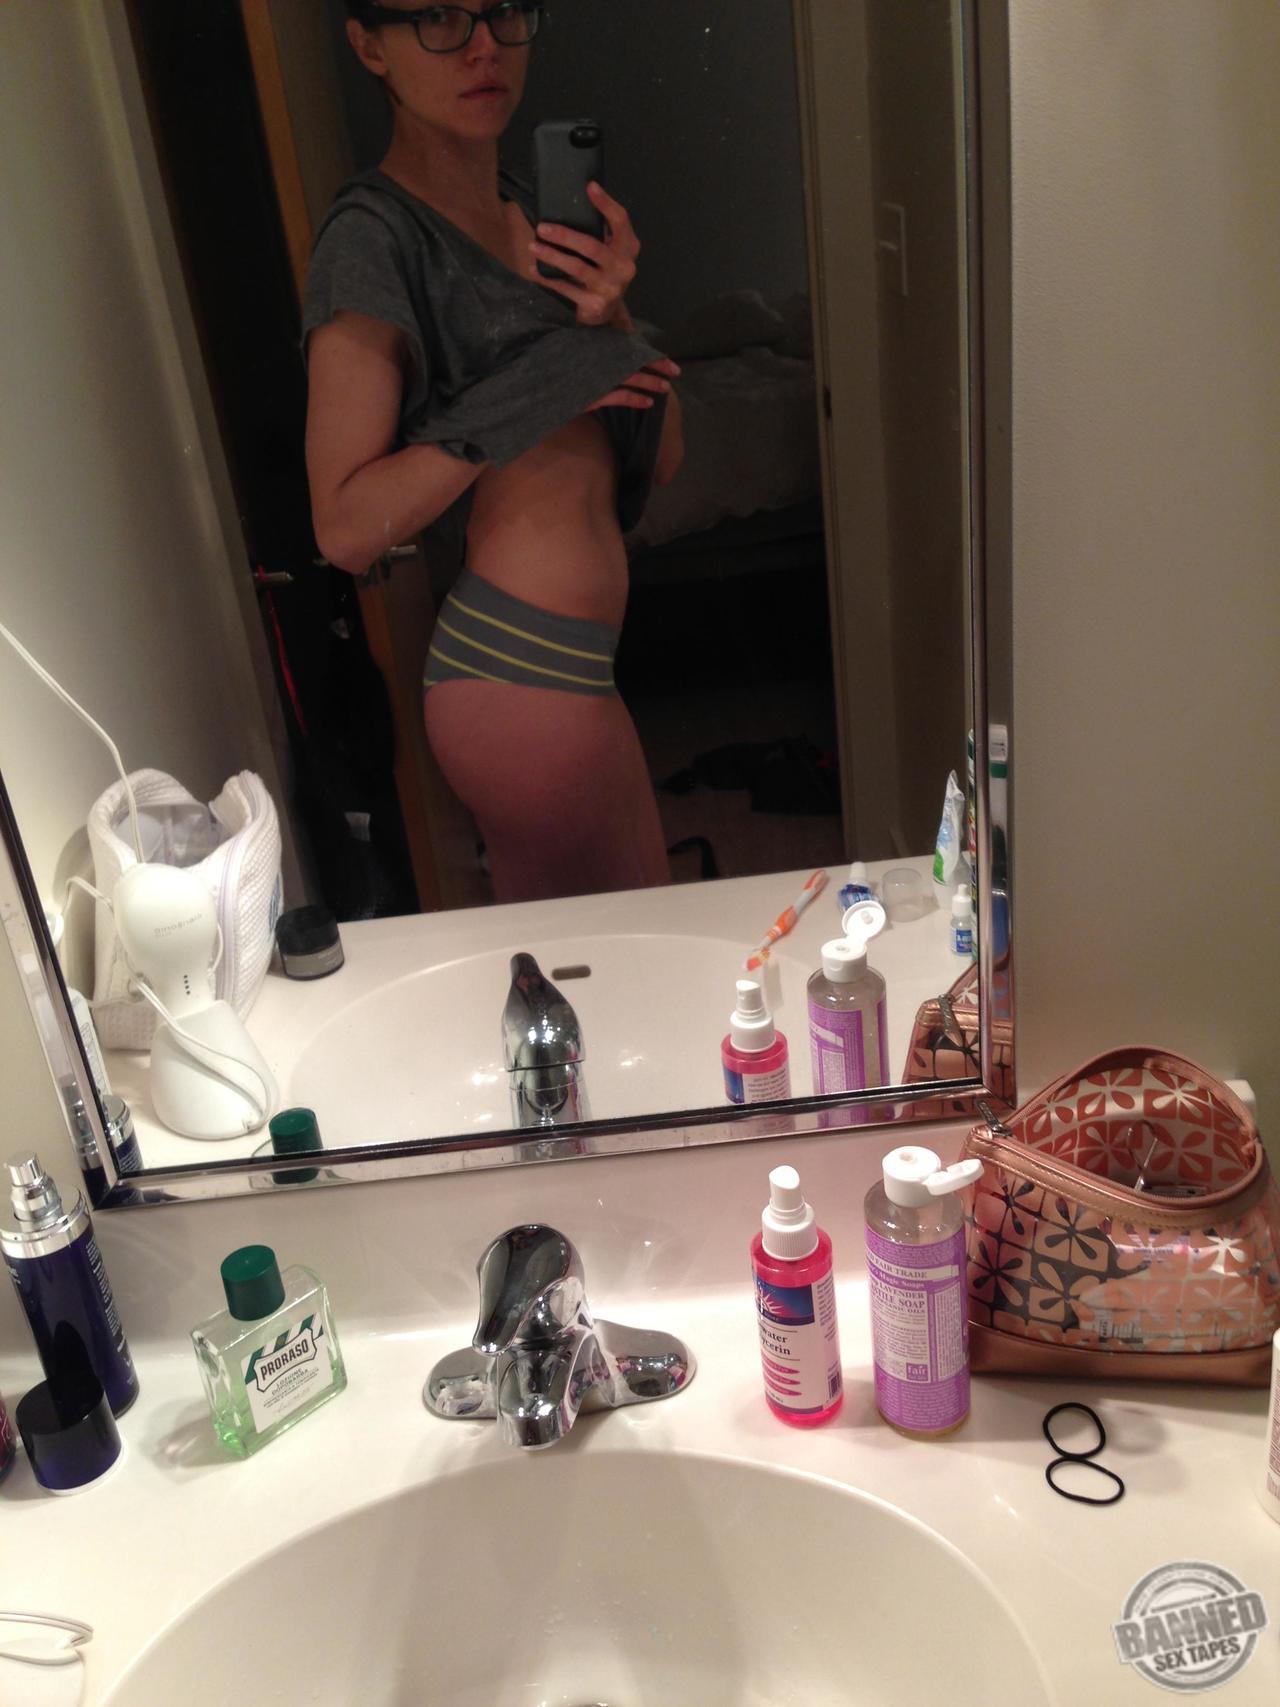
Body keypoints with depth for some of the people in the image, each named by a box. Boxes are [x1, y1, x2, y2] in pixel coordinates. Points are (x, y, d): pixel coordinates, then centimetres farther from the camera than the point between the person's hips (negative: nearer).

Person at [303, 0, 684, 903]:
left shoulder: (528, 213, 13)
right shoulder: (373, 237, -11)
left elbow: (660, 458, 8)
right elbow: (347, 526, -17)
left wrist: (611, 318, -10)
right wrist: (526, 395, -22)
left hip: (562, 662, 8)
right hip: (522, 676, -8)